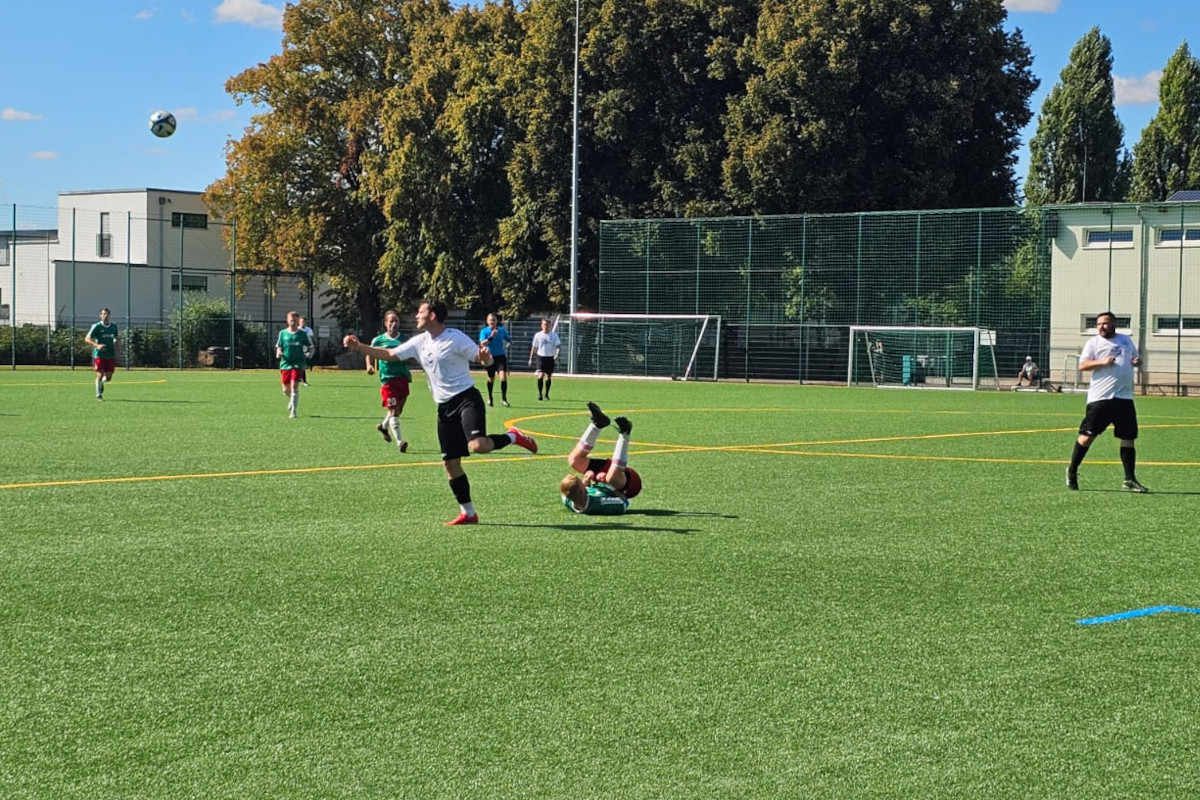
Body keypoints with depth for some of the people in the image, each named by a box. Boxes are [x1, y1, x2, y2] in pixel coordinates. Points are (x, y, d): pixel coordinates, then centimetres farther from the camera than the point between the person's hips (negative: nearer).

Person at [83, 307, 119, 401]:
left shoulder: (114, 326, 9)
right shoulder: (96, 326, -7)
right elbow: (87, 339, -9)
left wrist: (116, 347, 7)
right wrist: (97, 345, -24)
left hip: (110, 355, 4)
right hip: (99, 354, -4)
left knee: (109, 377, 2)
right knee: (100, 375, -7)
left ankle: (101, 383, 36)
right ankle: (98, 394, 10)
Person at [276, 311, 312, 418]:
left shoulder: (302, 334, 1)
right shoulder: (283, 333, 5)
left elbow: (309, 347, 7)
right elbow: (279, 347, 11)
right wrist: (279, 353, -11)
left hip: (298, 364, -3)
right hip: (285, 364, 3)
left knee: (294, 386, -17)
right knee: (286, 389, 7)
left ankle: (293, 411, -15)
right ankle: (292, 400, 41)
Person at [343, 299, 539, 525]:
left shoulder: (455, 338, -9)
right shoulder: (420, 342, 9)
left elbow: (485, 360, -9)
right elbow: (388, 354, 14)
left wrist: (484, 356, -33)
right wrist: (358, 346, 6)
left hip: (466, 398, -7)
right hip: (445, 406, 7)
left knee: (477, 445, -31)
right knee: (450, 462, 4)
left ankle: (513, 437, -2)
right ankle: (468, 513, 14)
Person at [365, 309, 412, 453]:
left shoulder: (404, 339, 6)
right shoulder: (378, 340, 2)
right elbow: (370, 354, 15)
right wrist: (369, 365, -4)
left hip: (403, 377, 4)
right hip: (387, 379, -4)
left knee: (398, 409, 17)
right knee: (393, 411, -11)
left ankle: (384, 426, 45)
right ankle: (399, 442, -12)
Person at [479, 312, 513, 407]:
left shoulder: (501, 330, 2)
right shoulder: (484, 331, -5)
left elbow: (508, 339, 13)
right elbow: (482, 343, -18)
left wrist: (510, 340, -11)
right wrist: (491, 337, -31)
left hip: (501, 356, 1)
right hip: (491, 357, -1)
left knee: (503, 376, -16)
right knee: (491, 379, 11)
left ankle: (504, 398, -8)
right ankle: (489, 397, 35)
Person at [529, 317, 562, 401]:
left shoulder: (554, 335, 2)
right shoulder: (538, 335, 3)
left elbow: (558, 345, -4)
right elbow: (534, 347, 9)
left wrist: (557, 353, -23)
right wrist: (531, 358, 7)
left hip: (550, 357, 1)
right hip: (541, 357, -1)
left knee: (549, 377, 7)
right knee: (540, 375, -16)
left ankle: (547, 395, 19)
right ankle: (539, 393, -8)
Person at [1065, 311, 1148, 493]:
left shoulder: (1126, 340, 16)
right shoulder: (1094, 342, 2)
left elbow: (1135, 358, 28)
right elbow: (1082, 365, -6)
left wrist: (1138, 361, 4)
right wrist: (1102, 362, -21)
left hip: (1125, 398, 5)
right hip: (1100, 398, -4)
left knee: (1128, 438, 5)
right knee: (1088, 435, -4)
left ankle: (1130, 479, 12)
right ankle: (1072, 472, 11)